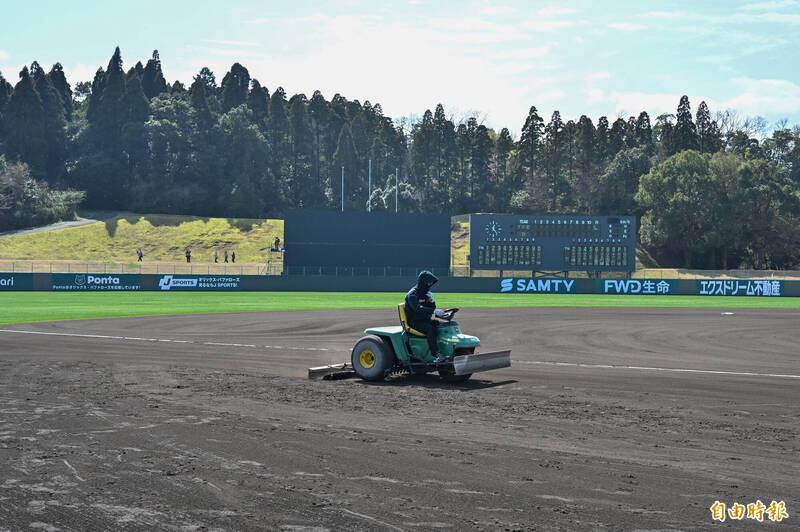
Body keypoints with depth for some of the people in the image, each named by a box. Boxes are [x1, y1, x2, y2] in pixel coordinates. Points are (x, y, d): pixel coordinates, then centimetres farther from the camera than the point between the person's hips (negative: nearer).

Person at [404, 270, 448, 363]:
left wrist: (431, 300, -5)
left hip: (425, 319, 8)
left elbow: (431, 307, 17)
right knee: (430, 329, -34)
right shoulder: (412, 295, -14)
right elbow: (418, 309, -31)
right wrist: (434, 311, -42)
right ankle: (436, 355, -42)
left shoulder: (426, 293, 14)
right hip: (414, 322, -8)